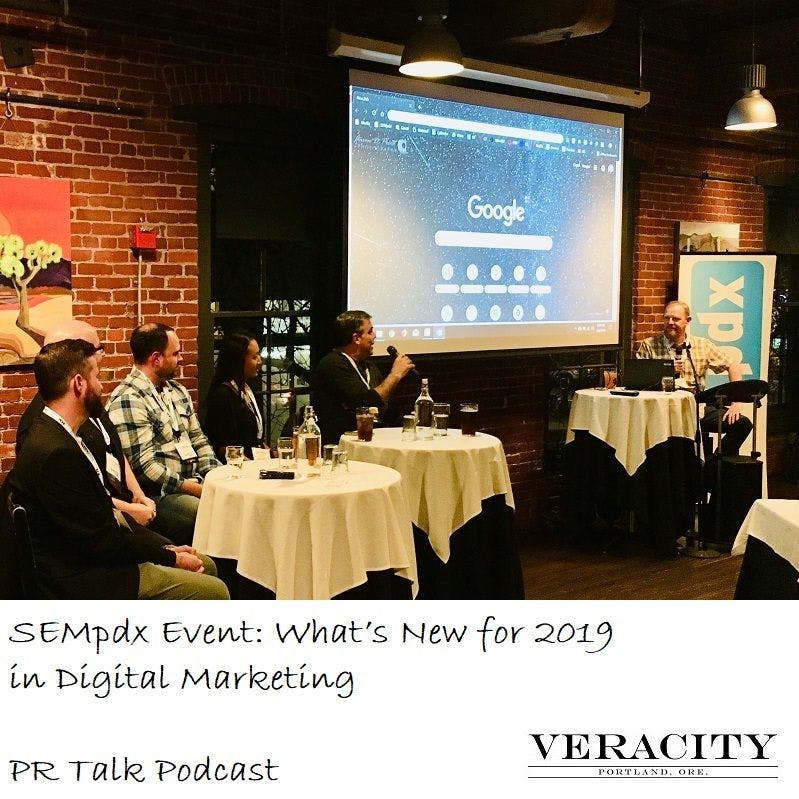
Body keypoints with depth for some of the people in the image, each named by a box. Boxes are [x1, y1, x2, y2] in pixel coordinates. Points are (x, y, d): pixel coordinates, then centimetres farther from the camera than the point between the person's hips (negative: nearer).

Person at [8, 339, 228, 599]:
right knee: (214, 591, -10)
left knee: (205, 566, 15)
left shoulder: (57, 435, 7)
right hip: (85, 581, -10)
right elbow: (101, 541, -21)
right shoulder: (56, 453, -25)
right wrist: (170, 558, -9)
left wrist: (166, 548, 3)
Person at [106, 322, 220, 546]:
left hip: (194, 483, 8)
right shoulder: (127, 401, -12)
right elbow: (144, 467, -17)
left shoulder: (177, 391, 17)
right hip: (157, 495, -8)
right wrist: (197, 489, -16)